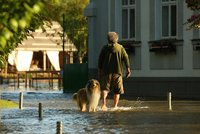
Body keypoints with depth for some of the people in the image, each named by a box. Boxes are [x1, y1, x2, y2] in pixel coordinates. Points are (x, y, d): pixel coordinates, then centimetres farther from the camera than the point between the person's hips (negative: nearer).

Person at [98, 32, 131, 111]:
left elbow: (100, 60, 7)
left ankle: (104, 103, -22)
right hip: (117, 72, 0)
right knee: (117, 91, 8)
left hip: (106, 71, 0)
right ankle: (115, 106, 3)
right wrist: (128, 69, 1)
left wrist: (99, 70, 14)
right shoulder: (120, 48, 5)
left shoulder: (105, 48, 7)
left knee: (105, 88, 1)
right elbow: (126, 58, -1)